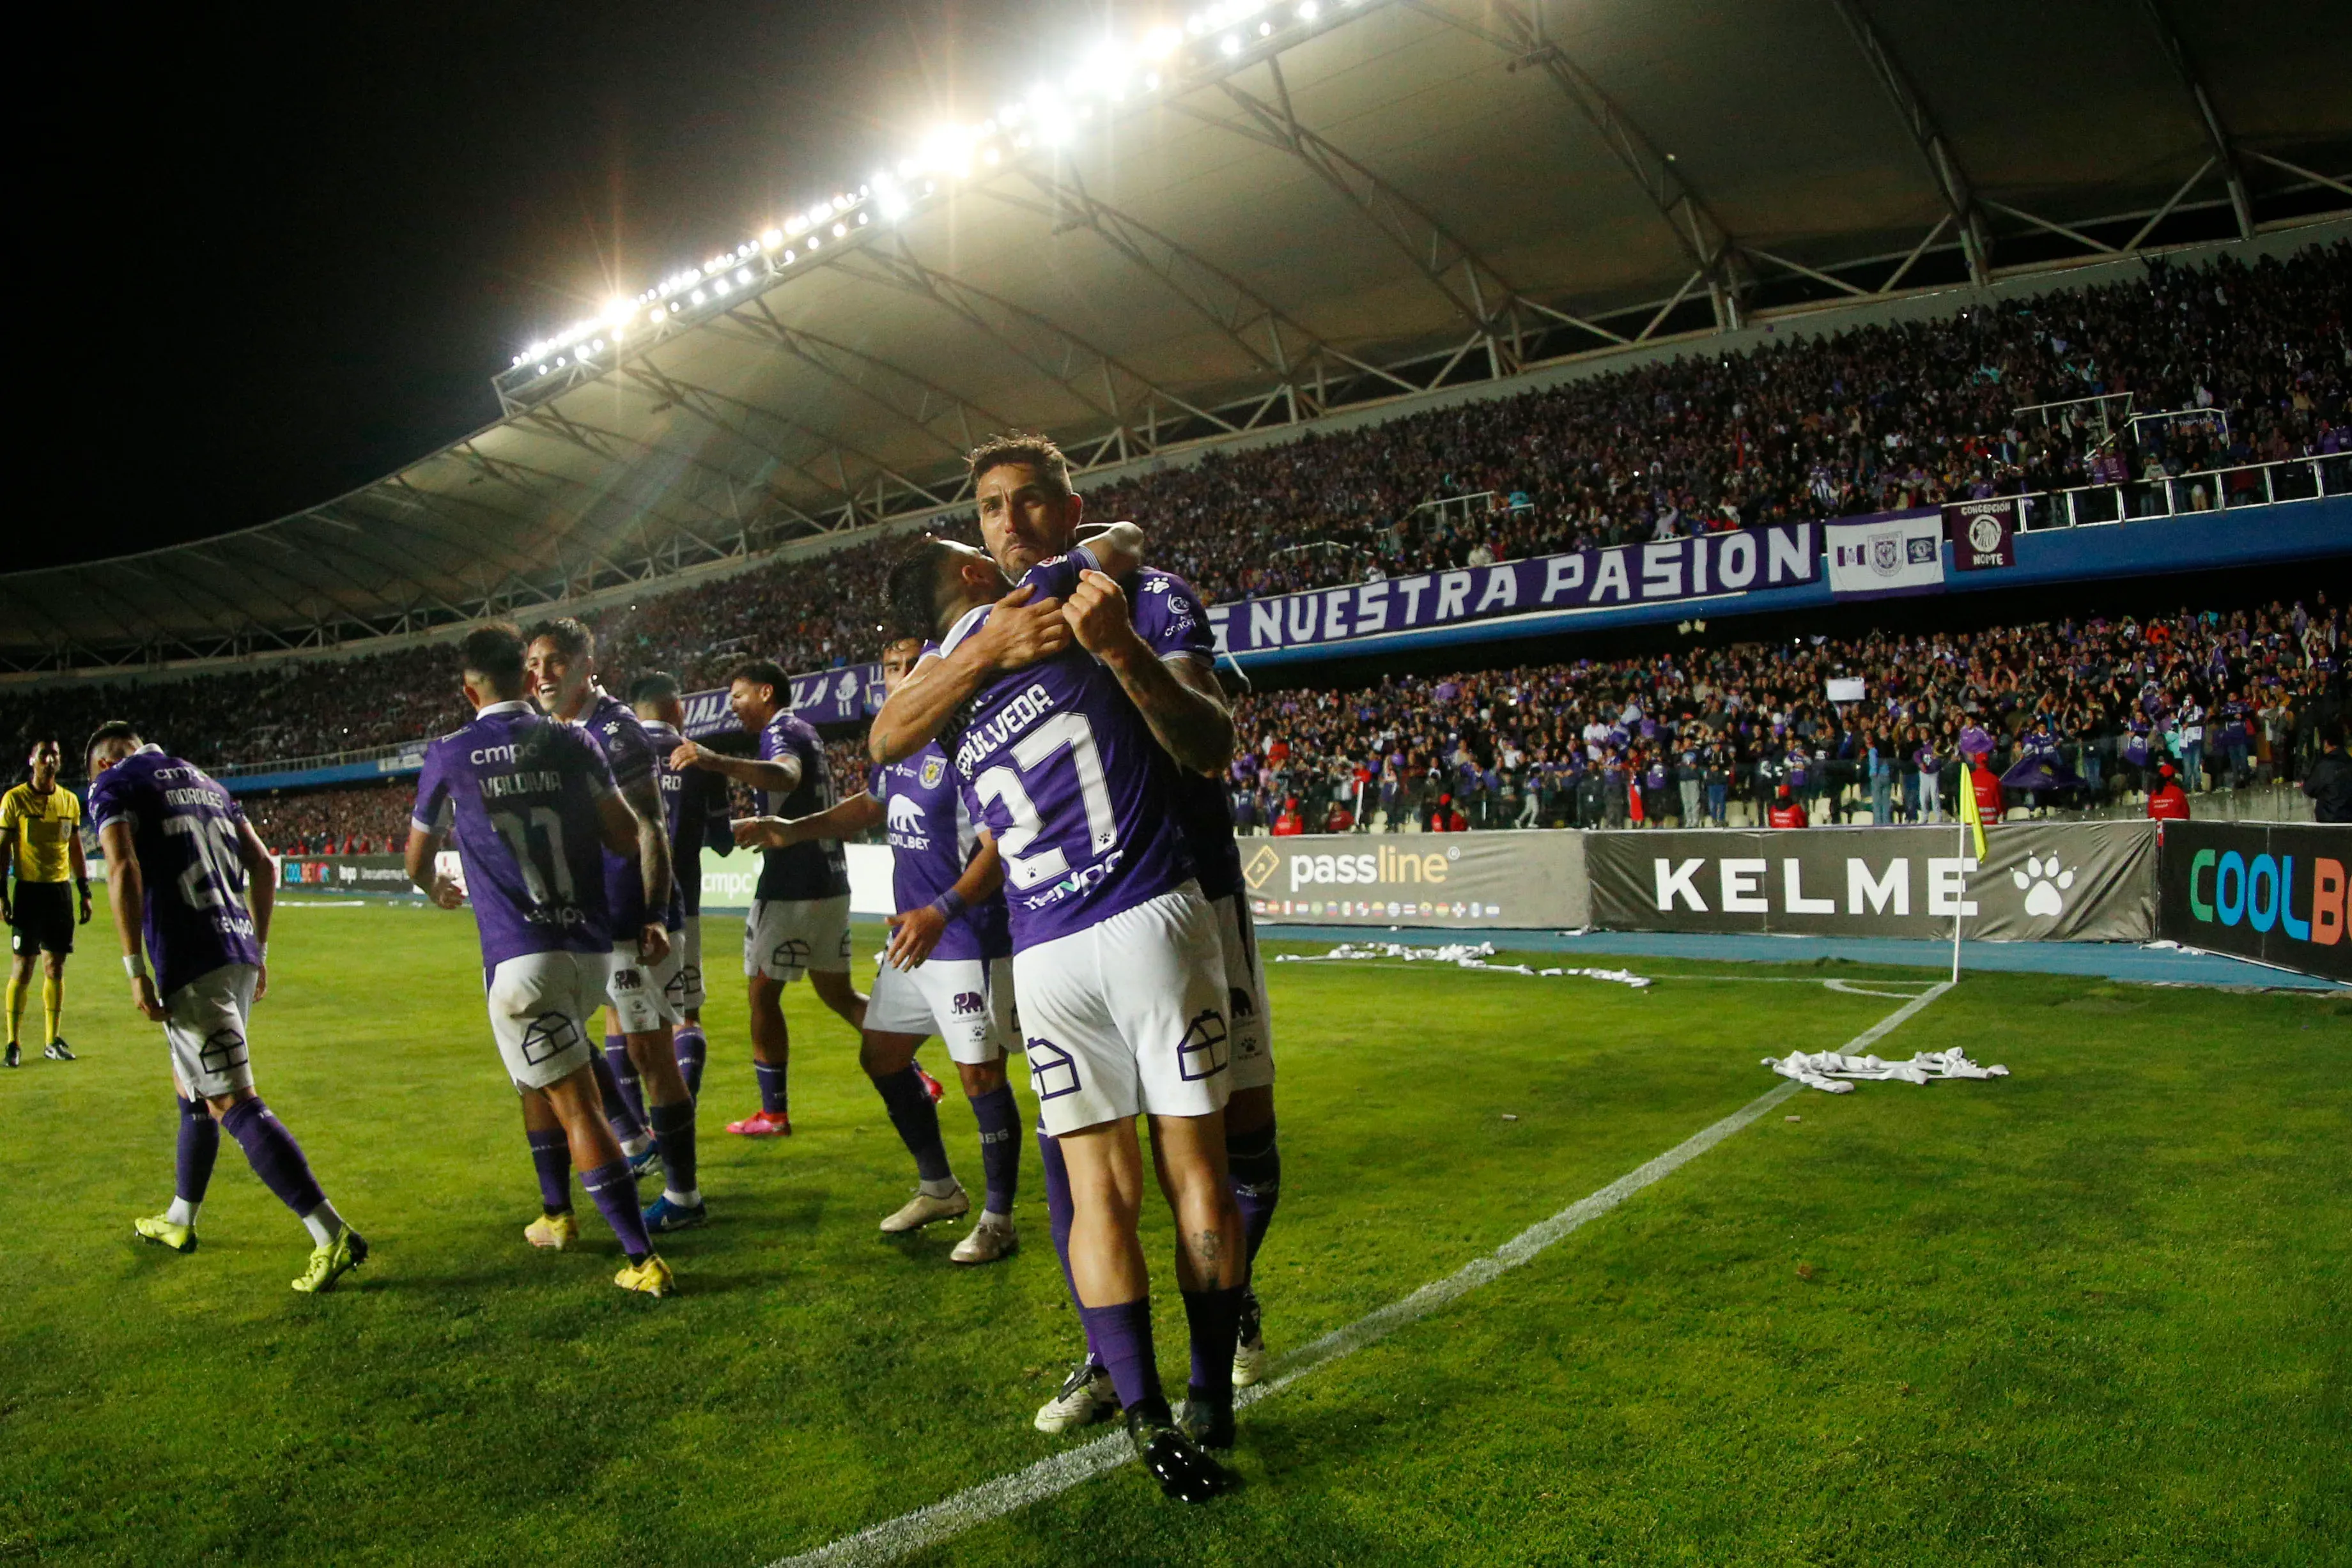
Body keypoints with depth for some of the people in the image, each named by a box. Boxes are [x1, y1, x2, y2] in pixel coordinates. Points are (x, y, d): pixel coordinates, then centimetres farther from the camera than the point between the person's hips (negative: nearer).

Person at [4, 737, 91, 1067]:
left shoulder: (70, 801, 9)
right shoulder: (14, 799, -3)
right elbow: (3, 848, -2)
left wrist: (84, 891, 13)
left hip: (61, 891, 4)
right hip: (29, 890, -3)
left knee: (55, 968, 7)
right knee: (22, 968, -2)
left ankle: (52, 1041, 14)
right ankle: (13, 1043, 7)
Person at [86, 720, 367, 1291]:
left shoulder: (113, 784, 2)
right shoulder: (205, 781, 21)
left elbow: (124, 869, -14)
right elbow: (264, 866, 18)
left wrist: (135, 969, -14)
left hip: (188, 962, -8)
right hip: (239, 952, 8)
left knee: (234, 1105, -9)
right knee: (192, 1088, 25)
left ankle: (332, 1236, -16)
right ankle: (179, 1221, 41)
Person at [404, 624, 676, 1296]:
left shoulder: (449, 756, 2)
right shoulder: (572, 742, 5)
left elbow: (418, 861, 17)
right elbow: (628, 837, 1)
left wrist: (438, 891, 39)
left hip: (522, 958, -4)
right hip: (594, 949, 4)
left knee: (577, 1105, -2)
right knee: (537, 1074, 28)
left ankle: (643, 1260, -3)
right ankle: (556, 1214, 35)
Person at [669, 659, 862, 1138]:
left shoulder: (781, 731, -11)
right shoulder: (806, 731, 18)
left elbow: (786, 775, -35)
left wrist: (716, 762, -48)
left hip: (791, 887, -9)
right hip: (831, 882, 9)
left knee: (763, 993, 1)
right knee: (837, 992, 16)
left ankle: (774, 1113, 5)